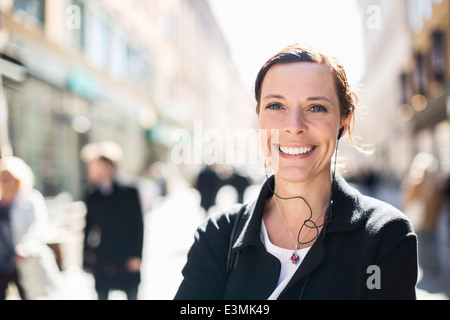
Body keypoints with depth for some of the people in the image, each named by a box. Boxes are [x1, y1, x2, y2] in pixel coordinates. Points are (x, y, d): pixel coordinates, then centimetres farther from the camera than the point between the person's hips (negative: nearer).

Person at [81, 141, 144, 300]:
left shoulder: (129, 193, -4)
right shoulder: (91, 196, 4)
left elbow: (138, 226, -4)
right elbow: (88, 228, 5)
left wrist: (136, 255, -8)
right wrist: (86, 261, 4)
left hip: (128, 262, -2)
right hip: (102, 263, 2)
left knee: (132, 295, 9)